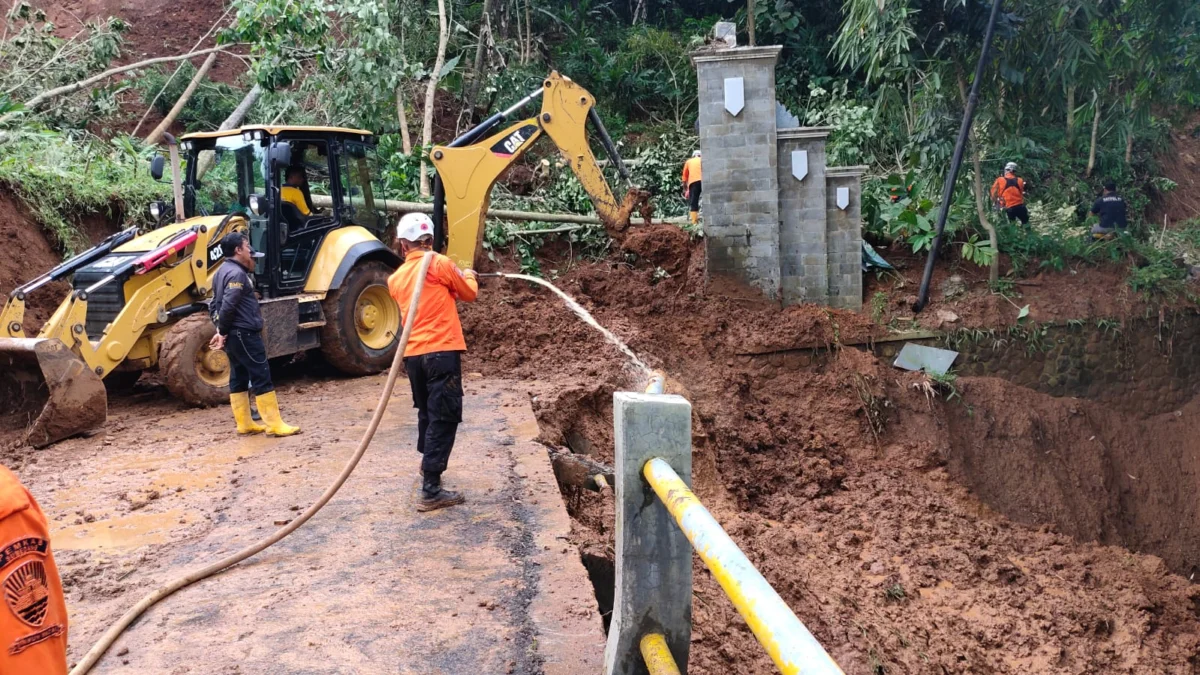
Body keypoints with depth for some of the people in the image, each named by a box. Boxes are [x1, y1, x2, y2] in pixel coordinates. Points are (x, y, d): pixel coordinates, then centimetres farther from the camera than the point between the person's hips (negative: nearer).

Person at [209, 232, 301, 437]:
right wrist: (223, 332, -14)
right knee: (261, 378, -8)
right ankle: (275, 425, -6)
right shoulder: (236, 274, -17)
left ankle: (244, 424, 17)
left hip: (234, 334, 11)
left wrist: (221, 330, 14)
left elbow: (215, 305, 19)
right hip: (244, 333, -11)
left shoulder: (222, 272, 16)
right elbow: (228, 306, -25)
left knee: (239, 378, 12)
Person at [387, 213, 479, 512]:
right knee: (444, 417, -5)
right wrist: (469, 276, 28)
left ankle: (429, 464, 45)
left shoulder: (395, 279, 12)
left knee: (427, 412, 25)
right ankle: (431, 490, -10)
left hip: (412, 354, 6)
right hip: (442, 351, -6)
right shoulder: (440, 264, -5)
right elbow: (469, 294, 8)